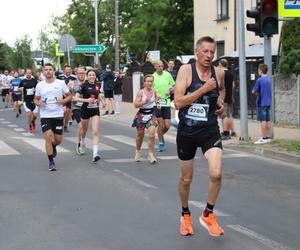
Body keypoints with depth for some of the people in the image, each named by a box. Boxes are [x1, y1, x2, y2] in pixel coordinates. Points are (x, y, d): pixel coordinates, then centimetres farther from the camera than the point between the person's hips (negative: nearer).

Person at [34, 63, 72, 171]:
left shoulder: (61, 83, -1)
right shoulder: (40, 85, 3)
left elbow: (69, 96, 6)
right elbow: (36, 99, 12)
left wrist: (63, 101, -15)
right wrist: (38, 103, -11)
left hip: (58, 115, 0)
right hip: (45, 115, 0)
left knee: (58, 140, 6)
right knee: (48, 136, -13)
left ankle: (53, 147, 44)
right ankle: (51, 162, -3)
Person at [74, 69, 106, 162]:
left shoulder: (98, 85, 2)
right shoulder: (84, 86, -12)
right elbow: (75, 98, -17)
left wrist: (102, 101, 6)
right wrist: (86, 100, -27)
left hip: (95, 110, 2)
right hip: (86, 109, -2)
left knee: (96, 132, -13)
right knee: (84, 130, 19)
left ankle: (95, 154, -19)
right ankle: (82, 143, 52)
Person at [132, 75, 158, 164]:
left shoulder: (154, 92, 0)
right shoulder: (141, 92, -11)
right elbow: (136, 105, -16)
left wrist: (157, 103, 3)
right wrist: (145, 101, -27)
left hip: (151, 114, 2)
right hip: (141, 115, -2)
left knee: (152, 134, -14)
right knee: (140, 135, 12)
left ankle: (151, 155, -6)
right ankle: (138, 151, 38)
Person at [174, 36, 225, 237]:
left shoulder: (218, 73, 1)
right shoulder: (186, 70, -10)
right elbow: (178, 102, -19)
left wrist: (221, 102, 5)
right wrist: (204, 89, -23)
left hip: (210, 131, 2)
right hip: (187, 132, -1)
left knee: (216, 174, -18)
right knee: (186, 179, 12)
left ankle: (208, 214, 5)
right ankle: (186, 215, 37)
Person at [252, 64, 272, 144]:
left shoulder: (259, 80, -13)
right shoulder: (269, 80, 9)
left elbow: (254, 91, -8)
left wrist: (256, 92, 10)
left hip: (261, 103, -7)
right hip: (268, 102, 7)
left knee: (263, 120, -6)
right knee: (268, 120, 10)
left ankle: (264, 138, -6)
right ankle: (268, 137, 14)